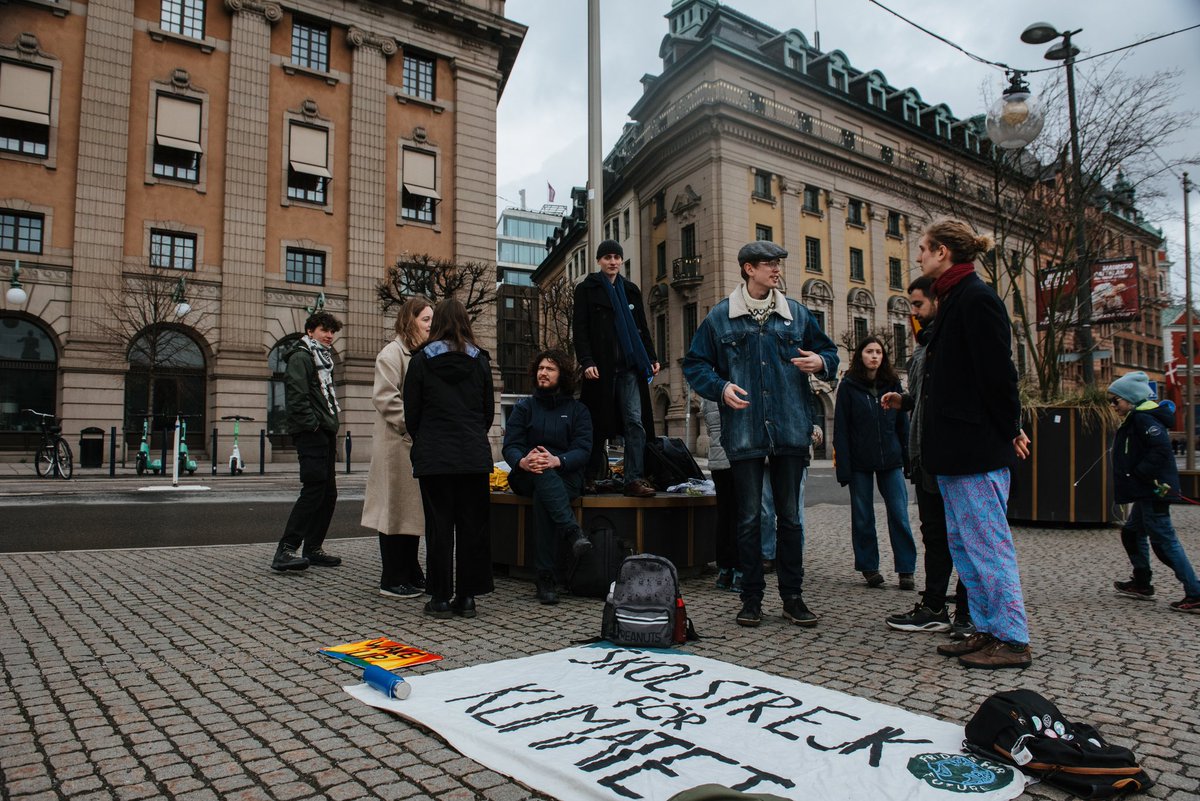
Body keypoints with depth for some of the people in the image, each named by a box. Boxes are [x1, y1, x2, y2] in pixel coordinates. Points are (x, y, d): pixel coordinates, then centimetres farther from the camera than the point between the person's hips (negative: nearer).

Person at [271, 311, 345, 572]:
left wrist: (332, 429, 16)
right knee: (313, 490, -15)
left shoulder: (324, 360, 23)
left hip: (325, 433, 10)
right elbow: (296, 396, -18)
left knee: (328, 493, 9)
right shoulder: (300, 357, -6)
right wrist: (312, 424, -20)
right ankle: (286, 549, -12)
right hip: (311, 434, -10)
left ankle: (313, 548, 16)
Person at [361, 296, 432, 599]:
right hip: (398, 444, -8)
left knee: (414, 509, 13)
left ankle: (411, 574, 23)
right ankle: (393, 580, 7)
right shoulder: (393, 352, -8)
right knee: (396, 509, -1)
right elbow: (385, 398, -17)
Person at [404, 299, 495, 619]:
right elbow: (489, 410, 9)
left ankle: (441, 598, 8)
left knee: (439, 525, 4)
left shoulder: (421, 360, -1)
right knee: (472, 524, 6)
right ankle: (466, 596, 10)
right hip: (474, 456, 2)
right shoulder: (480, 361, 4)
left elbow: (412, 413, 2)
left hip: (434, 457, -1)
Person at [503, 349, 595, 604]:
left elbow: (583, 451, -4)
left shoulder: (578, 410, 11)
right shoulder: (524, 408, 13)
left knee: (542, 497, -36)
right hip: (528, 476, 1)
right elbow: (510, 446, 0)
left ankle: (545, 578, -36)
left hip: (566, 476, -1)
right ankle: (573, 531, -50)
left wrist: (557, 460, -26)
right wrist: (522, 461, -26)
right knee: (543, 474, -37)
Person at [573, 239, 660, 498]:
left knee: (635, 421, -6)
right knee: (599, 425, 2)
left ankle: (635, 479, -7)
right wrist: (586, 362, -14)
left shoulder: (631, 290, 17)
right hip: (601, 367, -3)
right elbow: (580, 329, -3)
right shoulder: (586, 289, 5)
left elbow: (642, 328, 19)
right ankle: (593, 477, 15)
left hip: (630, 367, 3)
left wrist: (652, 358, 10)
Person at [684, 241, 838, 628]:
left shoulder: (796, 314, 9)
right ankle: (751, 598, 17)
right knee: (749, 518, 5)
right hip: (744, 432, -2)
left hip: (791, 431, 2)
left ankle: (793, 597, 20)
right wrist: (720, 387, -12)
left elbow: (828, 351, 18)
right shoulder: (721, 316, 3)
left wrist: (821, 362, -5)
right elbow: (694, 364, 6)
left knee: (790, 516, 8)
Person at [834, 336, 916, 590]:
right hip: (860, 463, -2)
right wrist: (843, 466, -10)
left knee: (899, 514, -2)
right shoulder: (848, 386, 0)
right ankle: (869, 568, 16)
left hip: (890, 460, 2)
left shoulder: (892, 383, 9)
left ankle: (906, 570, 6)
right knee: (863, 518, 5)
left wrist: (908, 458, 3)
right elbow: (841, 429, -4)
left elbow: (903, 423, 10)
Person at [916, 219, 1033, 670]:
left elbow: (997, 374, -16)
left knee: (986, 542, -3)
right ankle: (987, 630, 23)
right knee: (962, 543, 14)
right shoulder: (955, 299, 17)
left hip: (976, 448, -10)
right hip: (956, 449, 10)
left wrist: (1007, 431, -9)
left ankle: (1012, 640, 7)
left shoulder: (976, 299, -13)